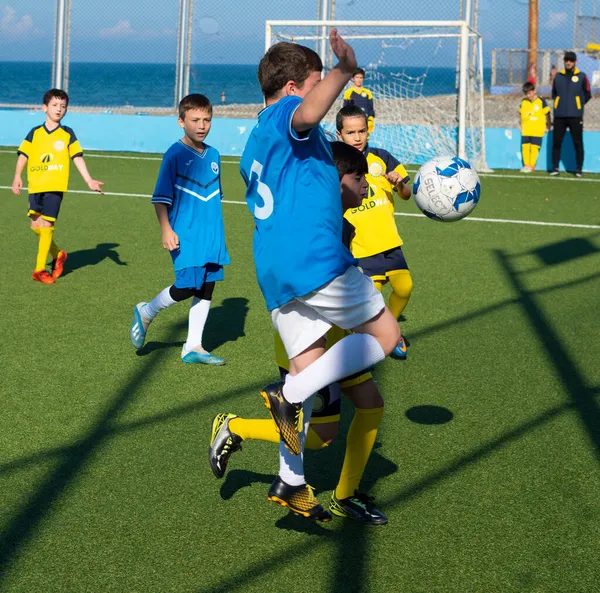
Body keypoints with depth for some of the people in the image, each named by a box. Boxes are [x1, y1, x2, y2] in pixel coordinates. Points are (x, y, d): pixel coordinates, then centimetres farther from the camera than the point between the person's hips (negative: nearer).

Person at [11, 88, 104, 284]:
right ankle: (57, 254, 27)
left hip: (55, 186, -2)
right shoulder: (35, 133, 8)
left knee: (46, 224, -8)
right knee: (36, 225, 2)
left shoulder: (67, 134, 5)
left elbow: (77, 158, 3)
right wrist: (17, 177, -7)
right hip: (35, 186, 2)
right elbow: (23, 155, 6)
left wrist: (89, 181, -6)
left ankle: (40, 269, -1)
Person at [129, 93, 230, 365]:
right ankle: (146, 313, 17)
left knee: (206, 288, 6)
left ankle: (193, 347, 15)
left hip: (211, 234, 7)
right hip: (185, 235, -6)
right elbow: (161, 197, -8)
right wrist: (166, 230, -17)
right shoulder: (175, 155, -8)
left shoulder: (213, 155, 11)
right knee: (186, 286, -11)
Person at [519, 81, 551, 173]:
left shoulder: (541, 101, -2)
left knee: (534, 148, -4)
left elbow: (547, 114, 5)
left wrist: (548, 126, 8)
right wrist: (522, 126, 15)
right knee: (525, 147, 0)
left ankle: (531, 166, 3)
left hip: (537, 131, -4)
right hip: (525, 131, 4)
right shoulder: (523, 102, 8)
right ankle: (526, 165, 10)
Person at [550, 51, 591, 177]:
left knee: (578, 143, -1)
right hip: (559, 115, 2)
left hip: (575, 116, -2)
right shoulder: (558, 76, 9)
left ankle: (579, 169, 4)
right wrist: (560, 103, 8)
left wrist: (578, 105, 4)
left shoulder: (582, 77, 2)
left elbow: (587, 95, 7)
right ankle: (555, 168, 7)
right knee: (556, 142, 2)